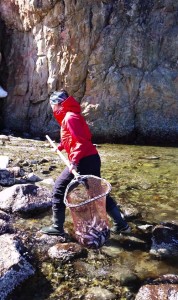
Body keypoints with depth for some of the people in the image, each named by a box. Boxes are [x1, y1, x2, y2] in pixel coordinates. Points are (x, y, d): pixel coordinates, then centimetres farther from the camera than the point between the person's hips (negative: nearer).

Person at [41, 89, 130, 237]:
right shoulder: (70, 116, 18)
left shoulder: (69, 117, -12)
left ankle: (57, 227, 12)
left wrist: (74, 161, -25)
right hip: (92, 159, 10)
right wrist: (61, 146, 25)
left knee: (59, 190, 3)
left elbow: (81, 141, -22)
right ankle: (121, 224, 22)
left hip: (83, 162, -10)